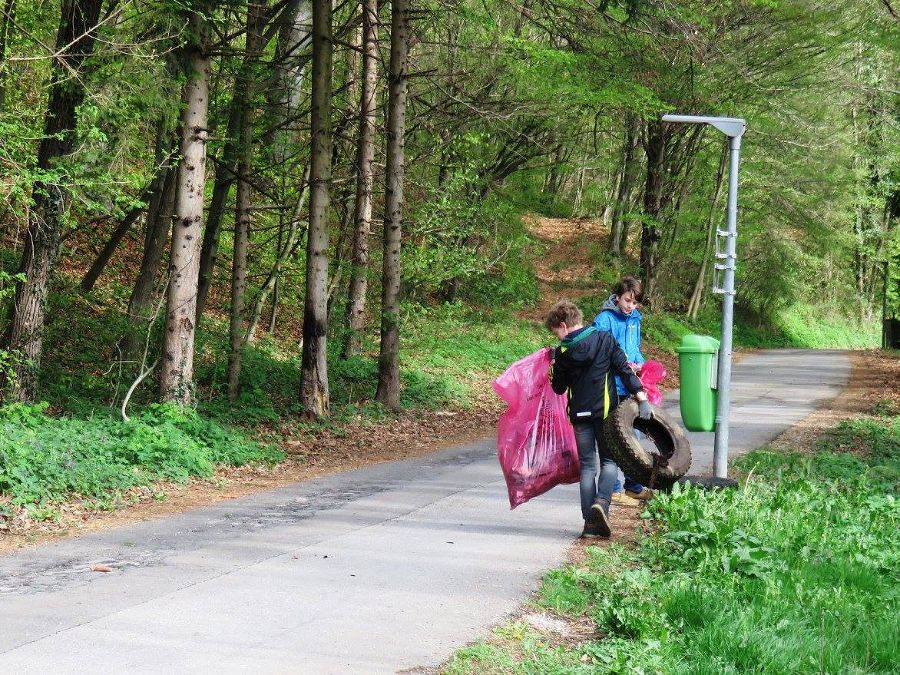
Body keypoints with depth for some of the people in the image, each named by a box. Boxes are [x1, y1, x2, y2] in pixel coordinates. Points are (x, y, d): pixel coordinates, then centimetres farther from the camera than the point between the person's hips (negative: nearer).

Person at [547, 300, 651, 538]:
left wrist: (553, 366, 24)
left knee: (587, 465, 8)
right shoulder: (605, 340, -3)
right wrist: (642, 397, -9)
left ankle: (590, 522, 1)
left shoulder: (563, 352, -2)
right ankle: (602, 501, -16)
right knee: (609, 460, 12)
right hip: (605, 411, -1)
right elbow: (624, 369, -8)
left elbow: (559, 388, 8)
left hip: (579, 414, 1)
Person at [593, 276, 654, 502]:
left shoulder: (634, 319, 13)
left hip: (631, 388, 8)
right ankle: (613, 490, 4)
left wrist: (640, 365, 2)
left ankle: (633, 486, 25)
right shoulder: (605, 320, -11)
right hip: (612, 388, -8)